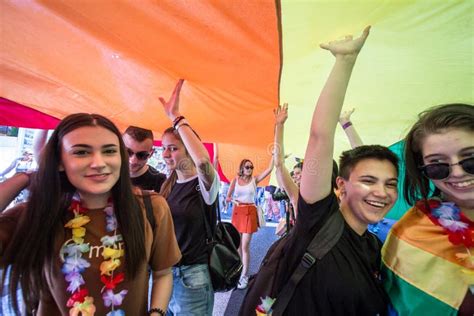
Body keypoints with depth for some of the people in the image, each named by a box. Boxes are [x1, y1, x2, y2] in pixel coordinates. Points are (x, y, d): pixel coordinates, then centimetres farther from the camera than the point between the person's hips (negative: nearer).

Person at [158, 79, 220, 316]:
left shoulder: (205, 184, -16)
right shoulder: (168, 184, 4)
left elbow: (203, 161, -40)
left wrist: (176, 117, -33)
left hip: (191, 276, -6)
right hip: (164, 272, 6)